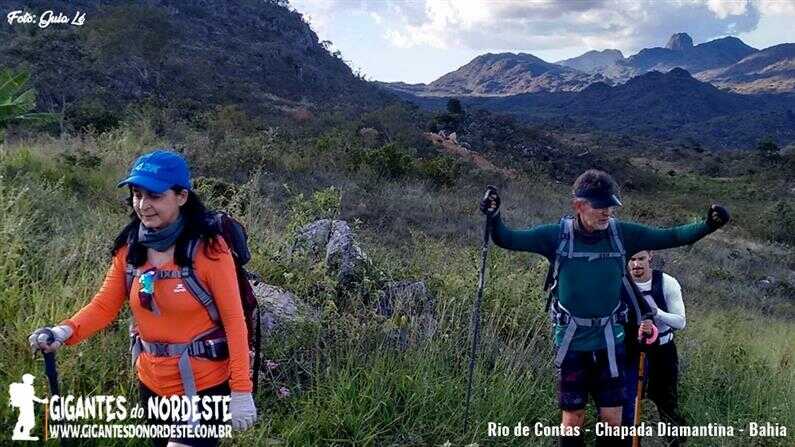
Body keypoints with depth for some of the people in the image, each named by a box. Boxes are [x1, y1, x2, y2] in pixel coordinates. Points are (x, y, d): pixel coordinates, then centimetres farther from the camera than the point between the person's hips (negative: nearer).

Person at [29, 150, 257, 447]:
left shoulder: (208, 248, -18)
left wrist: (241, 391, -17)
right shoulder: (130, 246, -2)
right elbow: (105, 305, 0)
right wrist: (65, 331, -20)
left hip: (205, 386, -6)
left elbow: (234, 321, -16)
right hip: (151, 382, 6)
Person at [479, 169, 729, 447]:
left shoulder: (623, 234, -5)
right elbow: (508, 239, -11)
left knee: (612, 419, 6)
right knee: (573, 419, 6)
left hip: (610, 341, 2)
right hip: (571, 342, -2)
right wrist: (493, 218, -29)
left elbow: (672, 237, -2)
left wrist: (707, 226, -16)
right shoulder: (557, 235, -11)